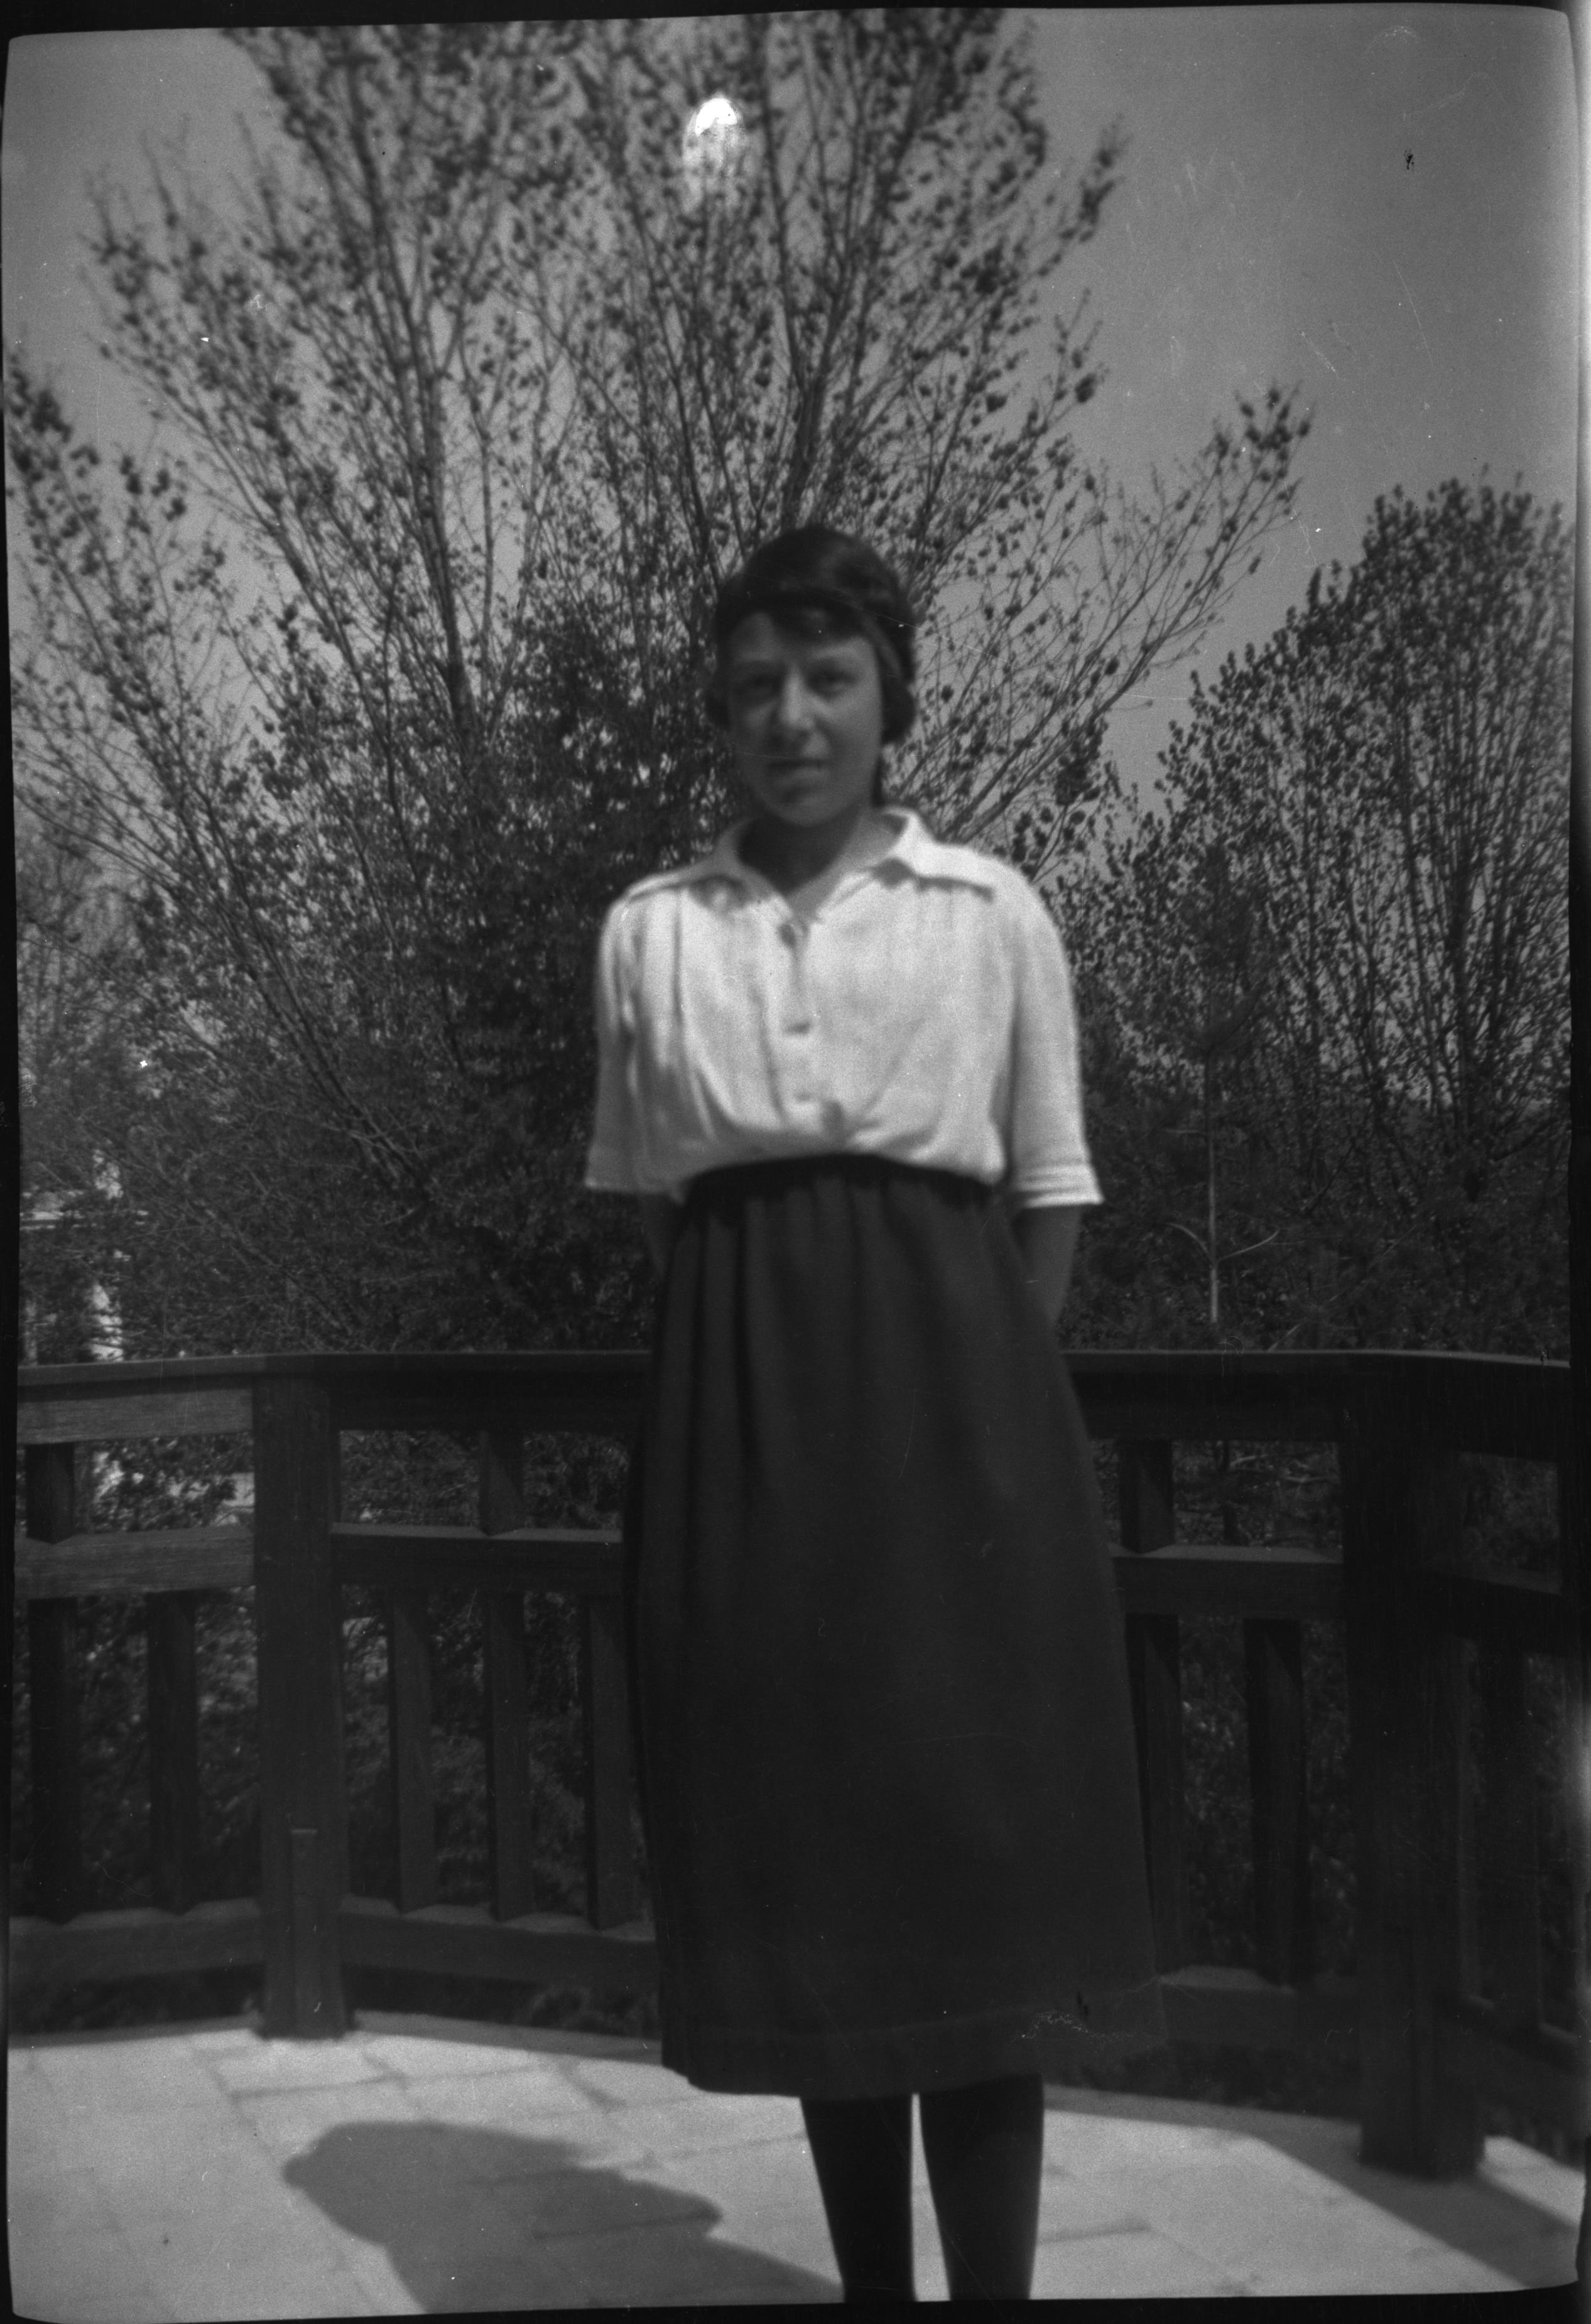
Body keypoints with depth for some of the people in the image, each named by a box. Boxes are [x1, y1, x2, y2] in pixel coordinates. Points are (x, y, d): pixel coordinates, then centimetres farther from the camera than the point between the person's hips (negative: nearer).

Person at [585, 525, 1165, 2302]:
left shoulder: (994, 914, 4)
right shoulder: (648, 932, 9)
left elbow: (1050, 1191, 7)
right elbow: (646, 1192, 12)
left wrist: (991, 1400, -1)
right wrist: (753, 1369, 3)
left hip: (948, 1377, -2)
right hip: (740, 1402, 2)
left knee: (979, 1851, -2)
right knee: (800, 1859, 8)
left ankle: (992, 2285, 8)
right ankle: (869, 2282, 22)